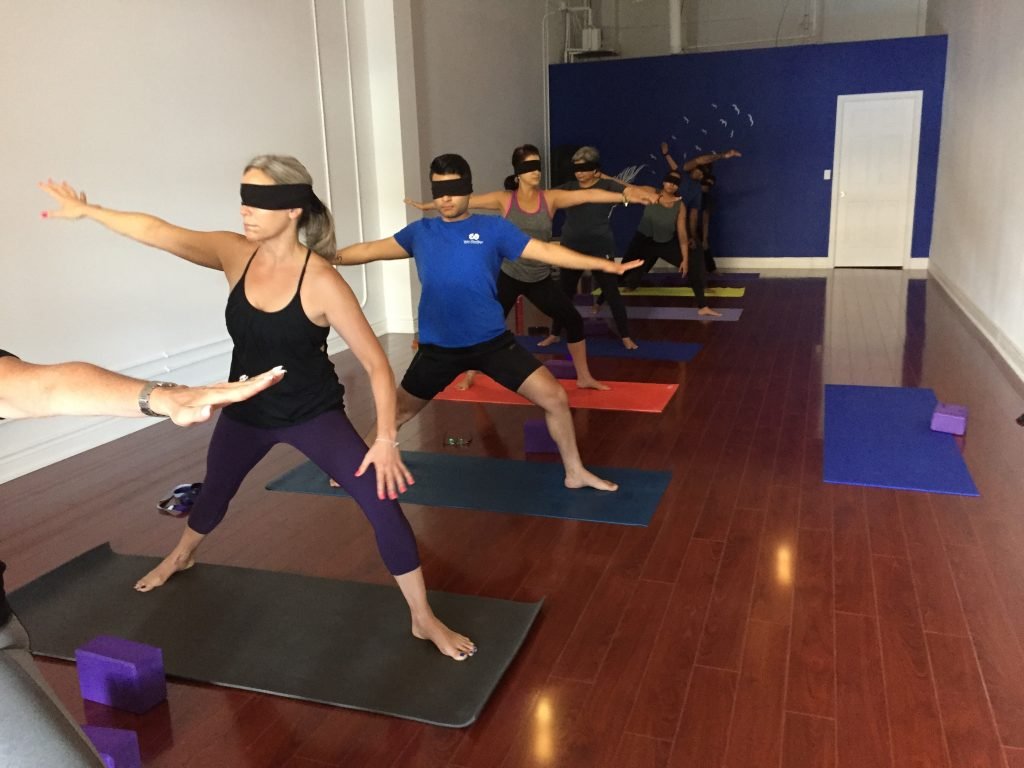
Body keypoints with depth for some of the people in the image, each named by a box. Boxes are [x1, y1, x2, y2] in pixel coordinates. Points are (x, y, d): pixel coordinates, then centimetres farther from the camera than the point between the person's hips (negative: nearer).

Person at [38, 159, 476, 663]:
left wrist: (385, 439, -29)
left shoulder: (320, 281, -26)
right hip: (245, 412, 5)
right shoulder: (234, 254, -12)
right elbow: (157, 232, -5)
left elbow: (375, 362, -25)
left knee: (382, 502, -17)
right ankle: (180, 557, 63)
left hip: (313, 414, -4)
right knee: (213, 492, 28)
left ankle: (424, 620, 1)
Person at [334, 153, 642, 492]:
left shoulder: (493, 228, -1)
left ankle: (575, 472, 15)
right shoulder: (420, 232, 5)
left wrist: (605, 264, -9)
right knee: (398, 411, 15)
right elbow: (371, 250, 10)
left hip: (493, 342, -1)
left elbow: (545, 250, -5)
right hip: (438, 348, 2)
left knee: (554, 397, -5)